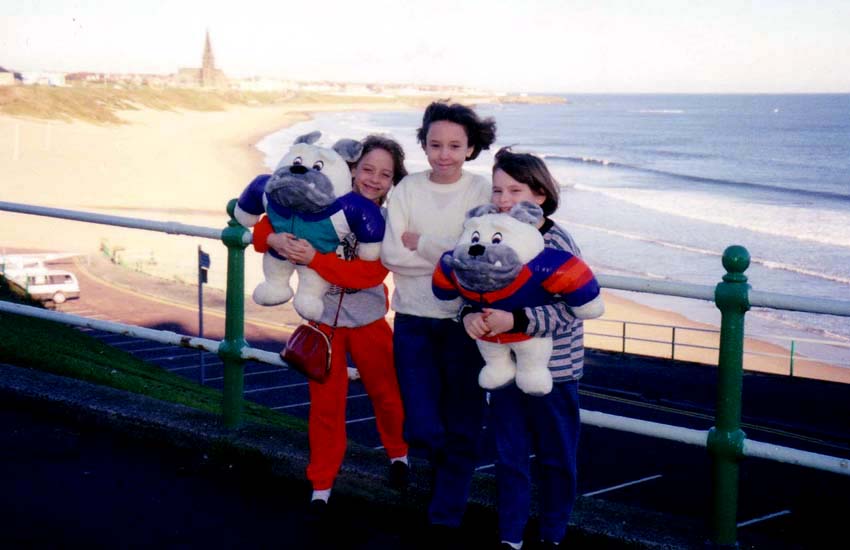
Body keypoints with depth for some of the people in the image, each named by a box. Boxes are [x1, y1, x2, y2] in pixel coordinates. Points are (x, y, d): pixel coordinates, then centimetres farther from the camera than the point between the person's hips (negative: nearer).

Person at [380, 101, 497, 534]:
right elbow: (390, 254, -9)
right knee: (421, 428, -1)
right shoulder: (408, 189, 1)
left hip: (464, 320, -1)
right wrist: (450, 255, -13)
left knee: (461, 428, 5)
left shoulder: (482, 192, -3)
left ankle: (445, 518, 21)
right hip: (414, 319, 1)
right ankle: (446, 466, 33)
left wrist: (421, 244, -8)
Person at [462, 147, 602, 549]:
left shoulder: (559, 246, -16)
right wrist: (469, 316, -20)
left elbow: (566, 313, -22)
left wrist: (515, 320, -35)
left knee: (556, 458, 13)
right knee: (509, 458, 13)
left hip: (553, 370, -3)